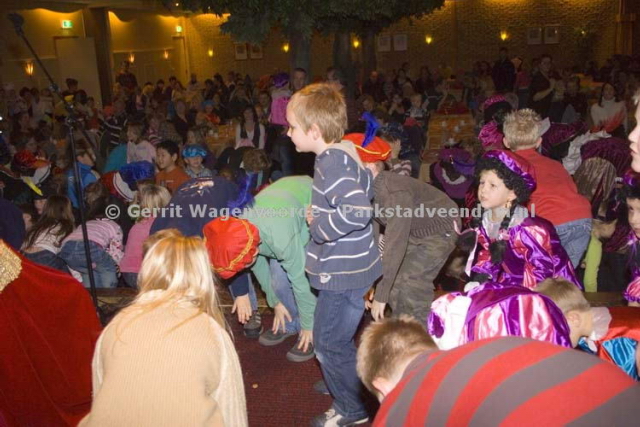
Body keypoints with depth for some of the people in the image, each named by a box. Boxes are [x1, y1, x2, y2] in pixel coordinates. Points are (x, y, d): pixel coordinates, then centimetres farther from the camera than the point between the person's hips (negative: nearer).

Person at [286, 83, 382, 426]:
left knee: (329, 343, 6)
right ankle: (346, 386, 45)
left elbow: (357, 211, -38)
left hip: (343, 272, -10)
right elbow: (366, 188, 21)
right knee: (339, 340, 26)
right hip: (349, 265, 10)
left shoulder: (332, 162, -24)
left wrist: (318, 224, -22)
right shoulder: (345, 151, 5)